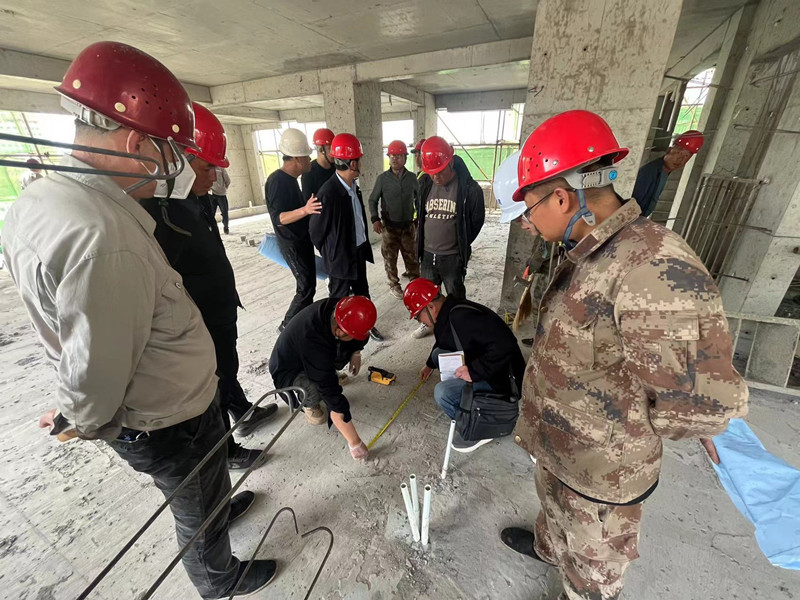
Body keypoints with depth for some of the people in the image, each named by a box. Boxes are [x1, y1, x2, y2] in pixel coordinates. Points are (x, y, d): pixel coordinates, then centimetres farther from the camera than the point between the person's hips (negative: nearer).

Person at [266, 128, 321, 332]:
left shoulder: (289, 179, 10)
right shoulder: (277, 181, -20)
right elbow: (278, 218, -27)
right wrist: (305, 210, -41)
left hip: (302, 241, 10)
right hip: (293, 244, -10)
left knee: (308, 284, 15)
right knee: (306, 288, -5)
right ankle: (287, 327, 10)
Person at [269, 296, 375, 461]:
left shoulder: (335, 308, -25)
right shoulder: (313, 340, -43)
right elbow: (331, 394, -41)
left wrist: (356, 352, -9)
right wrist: (354, 443, -36)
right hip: (287, 371, -6)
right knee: (318, 390, -38)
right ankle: (308, 403, -1)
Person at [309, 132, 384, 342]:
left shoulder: (353, 186, 1)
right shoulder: (328, 193, -24)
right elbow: (315, 230, -14)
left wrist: (364, 245, 13)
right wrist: (330, 253, 1)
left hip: (359, 251, 8)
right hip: (340, 256, -7)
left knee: (362, 292, 21)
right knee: (339, 299, 11)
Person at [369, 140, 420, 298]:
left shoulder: (412, 177, 0)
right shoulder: (382, 178, -5)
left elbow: (418, 199, 11)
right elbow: (373, 200, 0)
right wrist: (375, 219, -12)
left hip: (408, 225, 2)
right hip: (389, 226, -1)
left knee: (412, 257, 11)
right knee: (390, 258, 7)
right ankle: (394, 284, 23)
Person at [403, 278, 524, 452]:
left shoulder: (462, 317, -30)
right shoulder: (448, 313, 2)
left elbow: (505, 344, -37)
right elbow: (444, 343, 24)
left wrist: (475, 371, -30)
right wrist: (430, 364, 36)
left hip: (501, 378, -10)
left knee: (442, 393, -24)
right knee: (438, 354, 10)